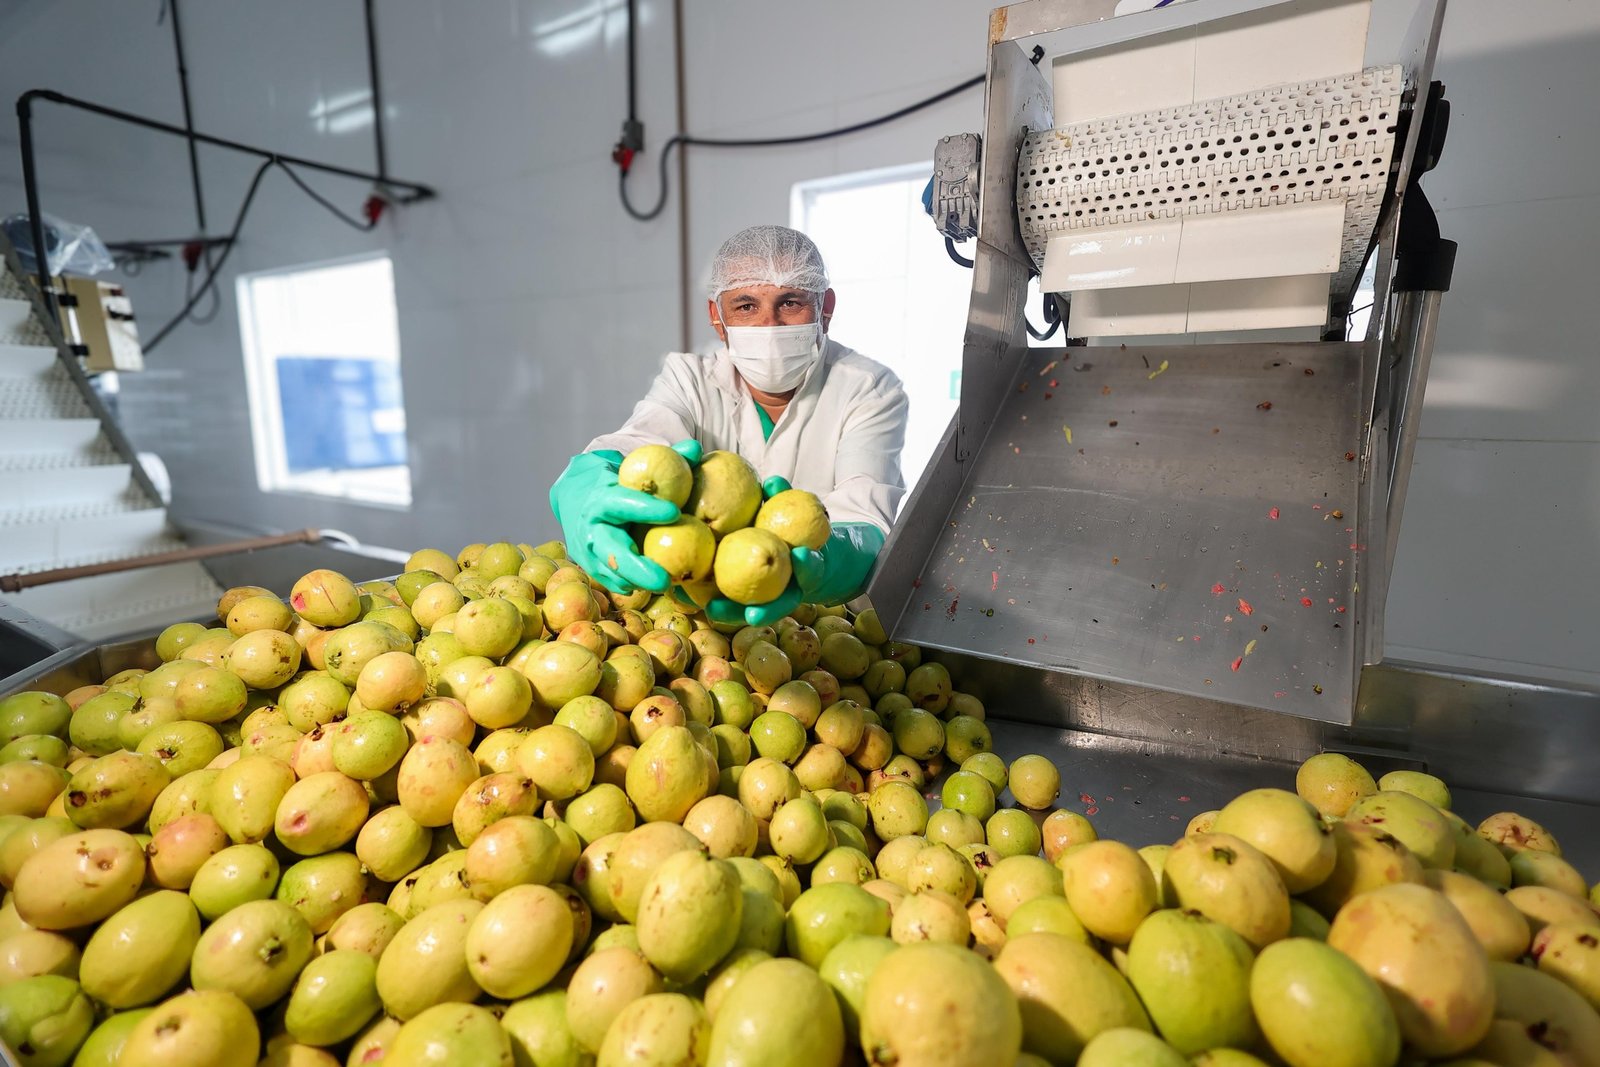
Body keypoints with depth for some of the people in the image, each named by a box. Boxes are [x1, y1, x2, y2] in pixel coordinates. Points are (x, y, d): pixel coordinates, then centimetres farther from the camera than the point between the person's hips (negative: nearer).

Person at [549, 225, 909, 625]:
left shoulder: (870, 390, -7)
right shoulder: (687, 379, 0)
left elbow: (866, 519, -23)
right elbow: (633, 444, -20)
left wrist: (812, 565, -46)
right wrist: (588, 486, -44)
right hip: (698, 605, 2)